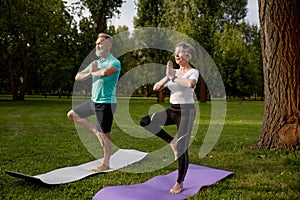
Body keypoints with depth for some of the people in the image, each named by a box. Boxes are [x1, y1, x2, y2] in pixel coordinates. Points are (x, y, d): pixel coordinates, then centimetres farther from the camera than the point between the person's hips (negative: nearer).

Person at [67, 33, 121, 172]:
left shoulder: (114, 62, -12)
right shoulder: (95, 63, 13)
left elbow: (105, 72, -36)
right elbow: (77, 77, 9)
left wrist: (93, 72, -14)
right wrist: (90, 72, -12)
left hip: (106, 103, -8)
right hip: (93, 101, 8)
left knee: (105, 135, -1)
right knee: (72, 115, 16)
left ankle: (105, 164, 14)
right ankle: (96, 131, 16)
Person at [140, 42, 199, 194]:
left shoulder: (193, 72, -9)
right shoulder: (174, 72, 9)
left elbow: (191, 84, -35)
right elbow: (156, 88, 2)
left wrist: (173, 77, -23)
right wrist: (167, 78, -15)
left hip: (186, 111, -6)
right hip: (171, 110, 6)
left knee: (181, 150, -3)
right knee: (145, 121, -14)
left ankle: (179, 183, 16)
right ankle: (171, 142, 1)